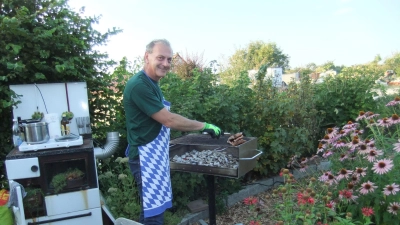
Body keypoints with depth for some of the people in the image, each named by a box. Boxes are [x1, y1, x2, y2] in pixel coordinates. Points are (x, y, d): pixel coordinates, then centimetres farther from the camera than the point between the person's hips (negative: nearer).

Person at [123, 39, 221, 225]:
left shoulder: (151, 83, 10)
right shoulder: (139, 85, -21)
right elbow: (169, 120, -23)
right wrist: (205, 126, -16)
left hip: (155, 154, 10)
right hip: (146, 156, -10)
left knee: (152, 207, 20)